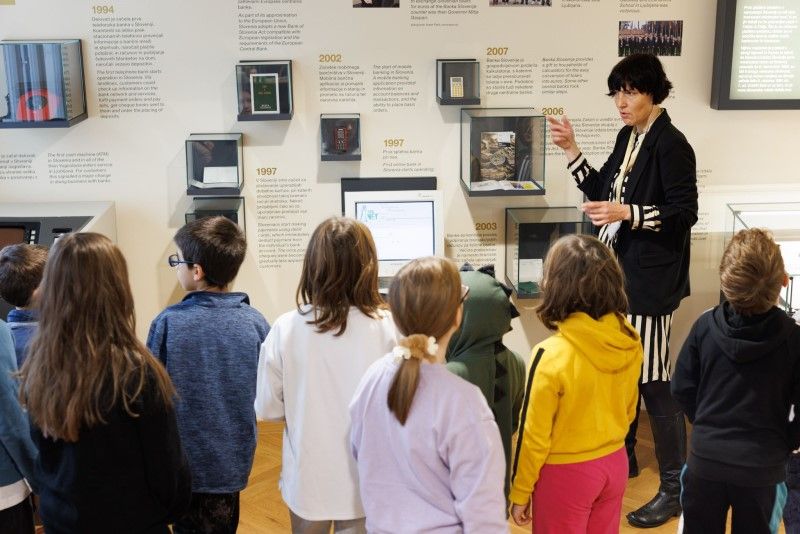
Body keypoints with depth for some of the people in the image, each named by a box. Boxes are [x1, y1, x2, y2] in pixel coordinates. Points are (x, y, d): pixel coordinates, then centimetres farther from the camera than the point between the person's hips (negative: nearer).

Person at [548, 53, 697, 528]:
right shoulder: (628, 137, 10)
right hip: (618, 270, 9)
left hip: (651, 278, -9)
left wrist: (628, 214, -26)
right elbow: (604, 193, 14)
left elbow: (685, 213, -17)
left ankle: (676, 487, 9)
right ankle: (621, 456, 35)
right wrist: (572, 151, 7)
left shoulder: (670, 144, -15)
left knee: (654, 381, -3)